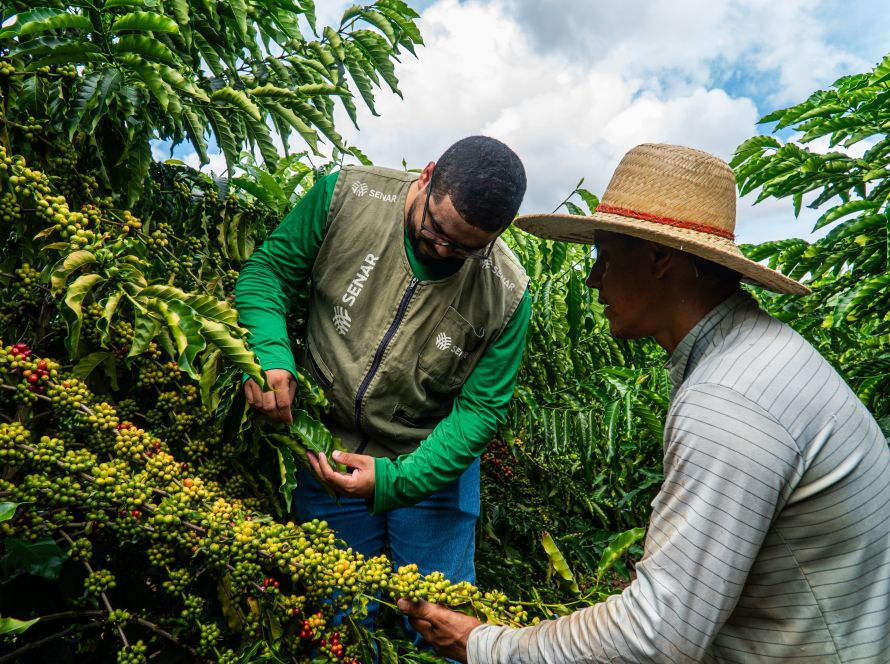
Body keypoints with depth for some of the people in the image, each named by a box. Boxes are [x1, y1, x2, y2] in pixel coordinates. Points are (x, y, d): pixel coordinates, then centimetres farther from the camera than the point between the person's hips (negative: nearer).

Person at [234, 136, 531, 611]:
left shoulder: (506, 296, -19)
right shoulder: (346, 197, -17)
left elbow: (480, 409, -14)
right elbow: (270, 268, -6)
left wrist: (396, 480, -25)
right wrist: (268, 352, -25)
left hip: (432, 465, -1)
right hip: (329, 450, 1)